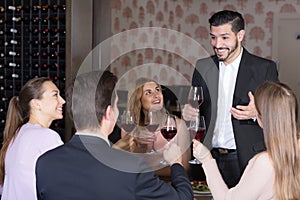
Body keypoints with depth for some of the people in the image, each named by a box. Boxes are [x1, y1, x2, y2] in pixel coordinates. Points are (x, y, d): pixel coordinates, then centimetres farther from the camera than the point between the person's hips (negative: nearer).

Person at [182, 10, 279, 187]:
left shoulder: (265, 68, -3)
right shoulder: (203, 67, 8)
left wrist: (257, 112, -21)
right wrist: (188, 112, -6)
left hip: (247, 160, -3)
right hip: (209, 158, 3)